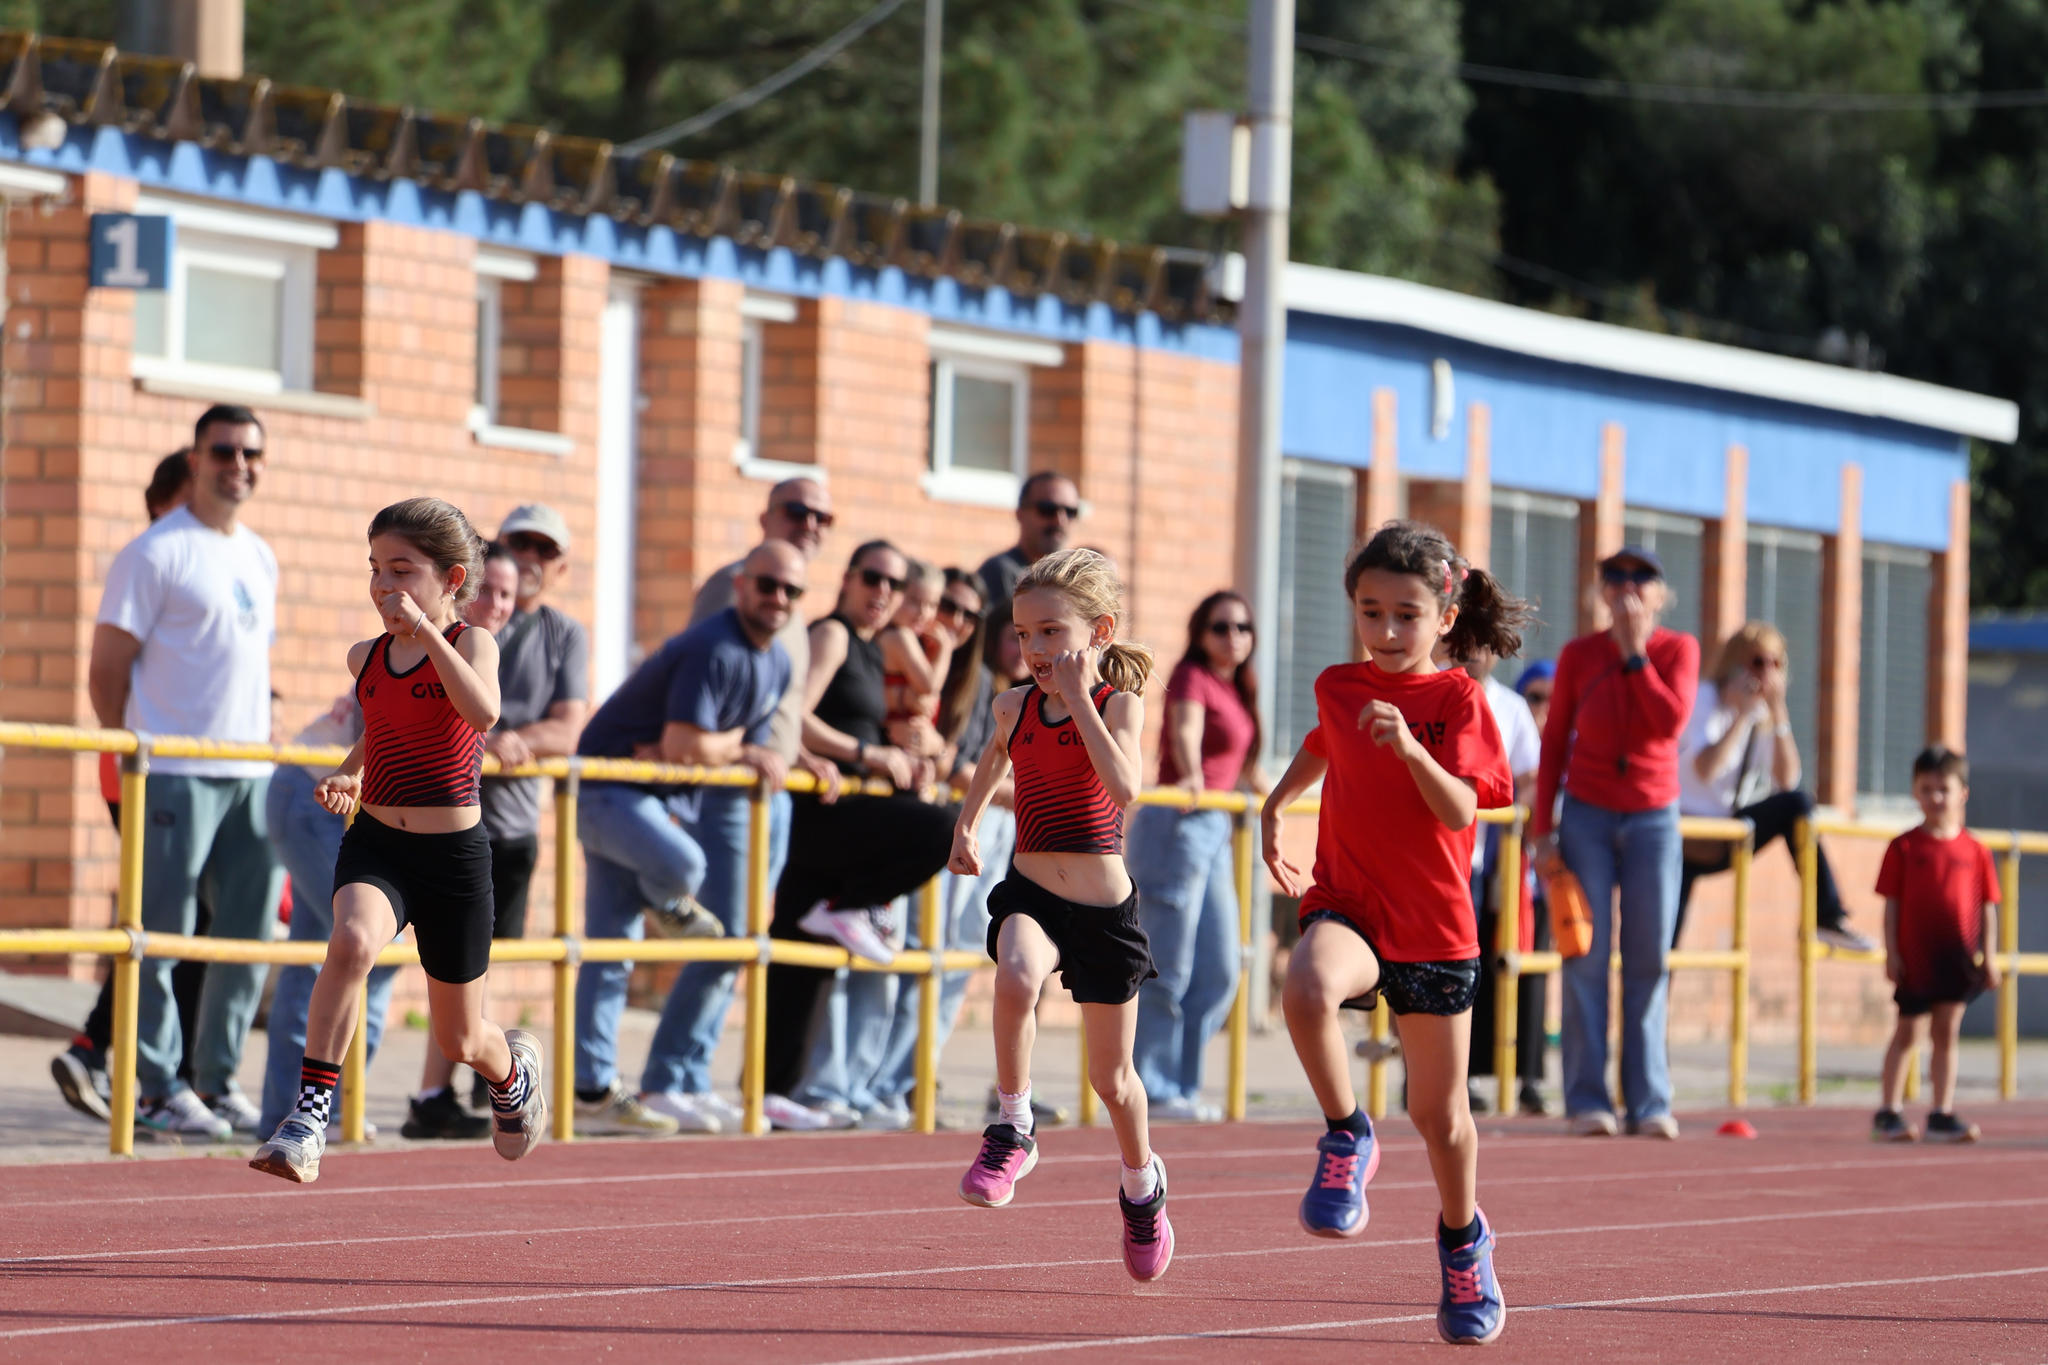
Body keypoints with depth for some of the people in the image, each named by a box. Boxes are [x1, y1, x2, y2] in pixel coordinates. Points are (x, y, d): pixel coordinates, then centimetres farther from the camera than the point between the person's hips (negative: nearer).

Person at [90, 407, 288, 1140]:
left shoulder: (260, 558, 16)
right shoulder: (156, 554, -6)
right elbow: (106, 672, -6)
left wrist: (264, 742, 14)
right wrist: (139, 753, -6)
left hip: (252, 776, 7)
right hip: (176, 775, -7)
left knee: (249, 934, 9)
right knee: (163, 932, -4)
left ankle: (216, 1079, 19)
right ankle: (153, 1086, 1)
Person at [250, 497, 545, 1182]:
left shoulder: (470, 643, -7)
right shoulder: (367, 659, 6)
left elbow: (482, 714, -30)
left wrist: (425, 631, -30)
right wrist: (350, 773, 12)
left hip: (454, 853, -2)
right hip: (375, 847, 3)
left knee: (461, 1039, 11)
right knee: (352, 941, -34)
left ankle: (515, 1067, 49)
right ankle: (309, 1114, -33)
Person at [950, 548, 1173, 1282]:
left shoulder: (1119, 702, -9)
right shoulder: (1015, 707, 3)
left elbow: (1124, 787, -28)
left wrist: (1079, 700, -26)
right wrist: (966, 824, 22)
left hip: (1103, 905, -2)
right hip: (1030, 894, 2)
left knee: (1111, 1075, 10)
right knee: (1016, 979, -35)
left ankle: (1141, 1182, 40)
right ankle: (1013, 1131, -18)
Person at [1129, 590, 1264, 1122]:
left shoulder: (1236, 688, 16)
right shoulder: (1193, 678, -9)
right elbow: (1186, 730, -30)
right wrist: (1192, 777, -50)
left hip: (1214, 828, 9)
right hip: (1178, 825, -9)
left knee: (1219, 973, 9)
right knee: (1168, 970, -6)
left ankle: (1182, 1084, 15)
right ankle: (1153, 1090, 0)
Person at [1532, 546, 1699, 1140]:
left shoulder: (1678, 650, 1)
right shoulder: (1578, 656, 2)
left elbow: (1671, 721, -16)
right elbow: (1554, 744, 5)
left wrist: (1634, 652, -13)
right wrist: (1543, 829, -1)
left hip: (1653, 818, 0)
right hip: (1588, 816, 0)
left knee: (1649, 962, -1)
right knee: (1588, 956, -5)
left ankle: (1649, 1101, 0)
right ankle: (1588, 1099, -4)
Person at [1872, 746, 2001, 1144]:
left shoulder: (1974, 851, 4)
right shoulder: (1905, 847, -1)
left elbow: (1988, 907, 6)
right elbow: (1891, 903, 0)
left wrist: (1989, 957, 1)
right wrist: (1892, 954, -6)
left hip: (1957, 958, 2)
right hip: (1914, 957, -2)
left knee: (1947, 1034, 6)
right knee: (1908, 1033, 5)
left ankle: (1942, 1115, 11)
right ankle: (1888, 1114, 13)